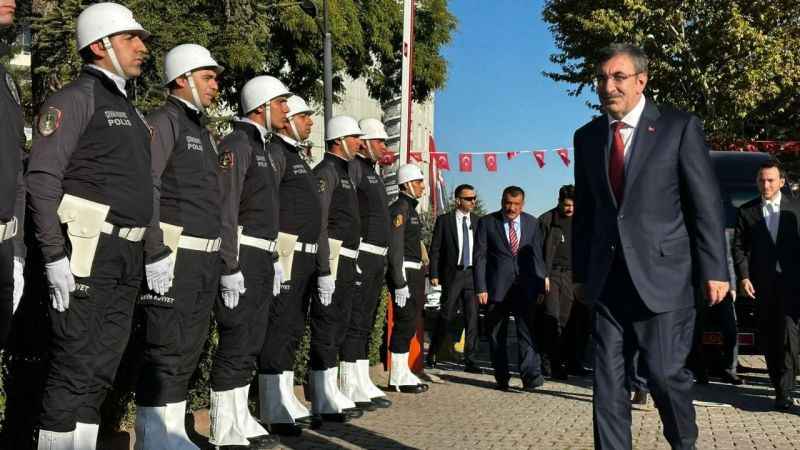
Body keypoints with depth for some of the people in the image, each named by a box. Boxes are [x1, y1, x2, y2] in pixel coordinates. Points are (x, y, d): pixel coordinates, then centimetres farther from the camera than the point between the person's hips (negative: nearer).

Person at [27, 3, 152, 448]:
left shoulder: (128, 107, 21)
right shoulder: (78, 97, -6)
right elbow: (42, 177, -13)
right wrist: (55, 256, -18)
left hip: (127, 257, 8)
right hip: (87, 249, -8)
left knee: (102, 367, 10)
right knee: (75, 366, -6)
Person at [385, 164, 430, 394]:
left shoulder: (411, 208, 18)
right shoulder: (399, 209, -12)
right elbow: (395, 248, -19)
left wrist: (418, 280, 20)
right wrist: (400, 283, -22)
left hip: (413, 273, 10)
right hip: (403, 273, -10)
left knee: (408, 324, 12)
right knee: (405, 323, -7)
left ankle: (403, 373, 20)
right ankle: (398, 378, -1)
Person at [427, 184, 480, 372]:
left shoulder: (477, 221, 9)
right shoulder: (444, 220, 1)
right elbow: (435, 249, 1)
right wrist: (434, 274, -6)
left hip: (473, 274, 3)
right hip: (452, 274, -2)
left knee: (472, 317, -2)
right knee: (446, 315, 2)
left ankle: (470, 360, 3)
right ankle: (433, 354, 20)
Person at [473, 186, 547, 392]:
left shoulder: (532, 223, 10)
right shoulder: (487, 223, 2)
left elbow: (537, 255, 11)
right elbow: (480, 257, -1)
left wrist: (541, 284, 5)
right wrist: (481, 288, -8)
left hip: (525, 288, 1)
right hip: (497, 287, 0)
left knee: (528, 332, -9)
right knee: (496, 335, 6)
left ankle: (531, 376, -11)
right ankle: (501, 378, 17)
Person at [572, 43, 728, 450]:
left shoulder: (679, 127, -1)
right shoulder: (587, 137, 11)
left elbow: (706, 204, -2)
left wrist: (714, 270, -6)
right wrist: (580, 272, 12)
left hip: (662, 273, -4)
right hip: (608, 277, 4)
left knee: (663, 371, -4)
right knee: (607, 378, 3)